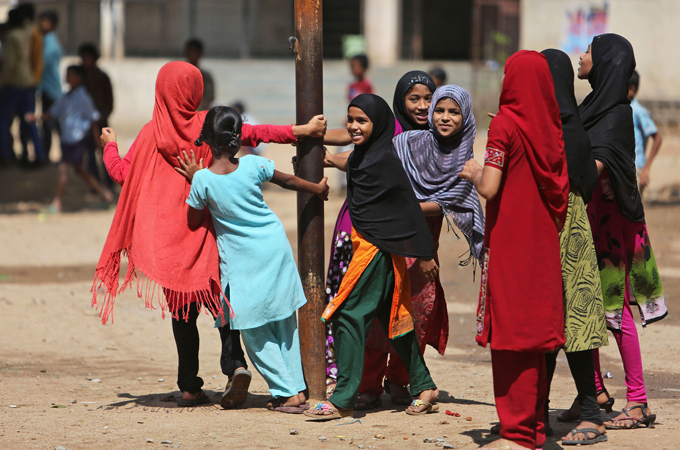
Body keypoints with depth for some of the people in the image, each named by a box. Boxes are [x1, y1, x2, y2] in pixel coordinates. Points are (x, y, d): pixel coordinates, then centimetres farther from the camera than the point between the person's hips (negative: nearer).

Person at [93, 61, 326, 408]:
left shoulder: (152, 133, -2)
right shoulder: (209, 125, -3)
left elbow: (122, 173, 2)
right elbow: (253, 133, -11)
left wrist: (109, 147, 22)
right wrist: (300, 131, -11)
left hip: (166, 233, 0)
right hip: (206, 232, 0)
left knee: (183, 310, 7)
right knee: (220, 299, 9)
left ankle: (190, 387, 5)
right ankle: (235, 363, -15)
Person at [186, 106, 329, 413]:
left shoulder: (203, 179, -16)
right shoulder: (253, 165, -9)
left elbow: (193, 223, -3)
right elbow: (288, 181, 9)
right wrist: (318, 189, 27)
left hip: (243, 260, -3)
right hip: (276, 249, 3)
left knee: (254, 331, 7)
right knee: (285, 324, 14)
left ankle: (287, 393, 2)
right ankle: (297, 389, 16)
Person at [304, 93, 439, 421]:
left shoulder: (385, 159, -16)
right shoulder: (361, 156, 11)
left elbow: (411, 206, -14)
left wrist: (424, 254, -12)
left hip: (377, 248, -10)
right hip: (365, 244, 10)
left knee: (349, 315, -10)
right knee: (392, 317, 14)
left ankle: (343, 401, -9)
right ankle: (423, 388, 21)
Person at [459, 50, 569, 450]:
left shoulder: (505, 124, -13)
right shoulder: (551, 125, 5)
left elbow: (489, 189, -20)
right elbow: (561, 190, 13)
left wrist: (475, 173, 2)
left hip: (509, 243, -6)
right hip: (544, 245, 6)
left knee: (510, 332, -2)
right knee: (535, 328, 13)